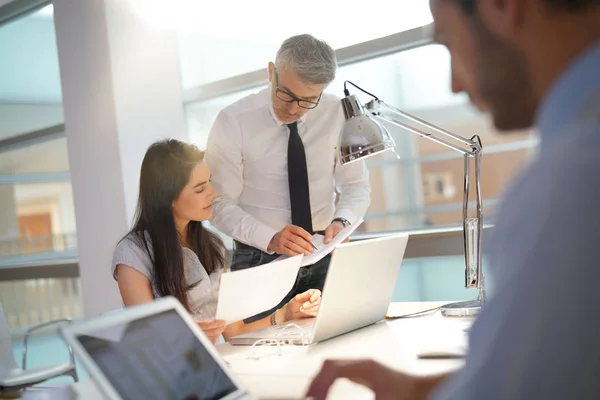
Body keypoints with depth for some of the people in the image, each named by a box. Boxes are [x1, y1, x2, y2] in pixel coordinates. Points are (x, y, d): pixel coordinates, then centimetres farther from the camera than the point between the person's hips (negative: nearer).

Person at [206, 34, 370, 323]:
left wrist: (341, 221, -18)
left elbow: (355, 185, 5)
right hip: (260, 260, -2)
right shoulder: (233, 122, -10)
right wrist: (271, 239, -28)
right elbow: (221, 204, -11)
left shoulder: (337, 114, -3)